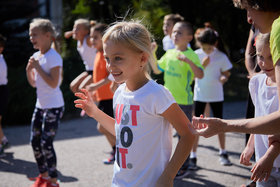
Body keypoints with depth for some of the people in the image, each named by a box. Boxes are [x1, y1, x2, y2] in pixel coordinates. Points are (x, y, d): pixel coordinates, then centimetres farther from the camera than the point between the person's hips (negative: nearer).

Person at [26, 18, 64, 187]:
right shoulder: (36, 56, 8)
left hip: (53, 106, -9)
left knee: (46, 143, -9)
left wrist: (38, 67, -21)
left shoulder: (53, 57, -16)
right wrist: (29, 70, -3)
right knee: (35, 141, 12)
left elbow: (53, 83, -24)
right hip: (40, 105, 9)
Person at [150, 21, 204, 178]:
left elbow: (200, 75, -25)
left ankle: (183, 167, 19)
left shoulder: (191, 55, -12)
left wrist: (188, 61, -38)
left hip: (184, 102, -6)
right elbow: (157, 70, 18)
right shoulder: (169, 53, 8)